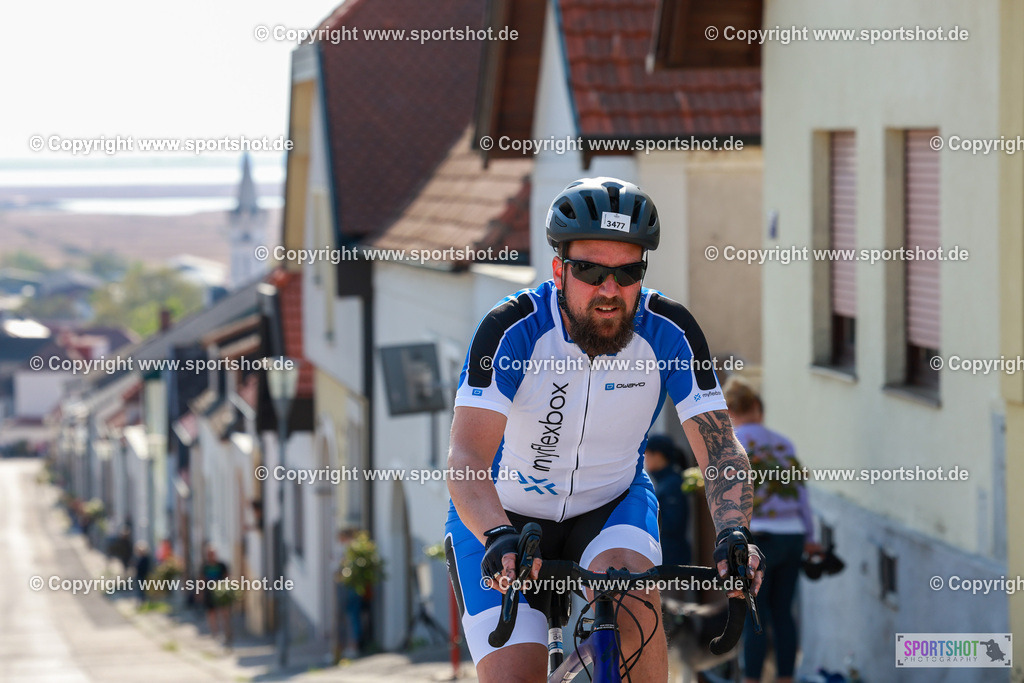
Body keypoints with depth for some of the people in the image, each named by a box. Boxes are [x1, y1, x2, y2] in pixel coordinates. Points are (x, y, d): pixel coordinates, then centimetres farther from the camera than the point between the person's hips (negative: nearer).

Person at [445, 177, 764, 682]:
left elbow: (720, 449, -19)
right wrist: (499, 539, -52)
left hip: (611, 506, 1)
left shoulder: (670, 331, -18)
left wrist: (734, 536, -38)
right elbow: (466, 458, -33)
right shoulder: (511, 330, -25)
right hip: (506, 515, -1)